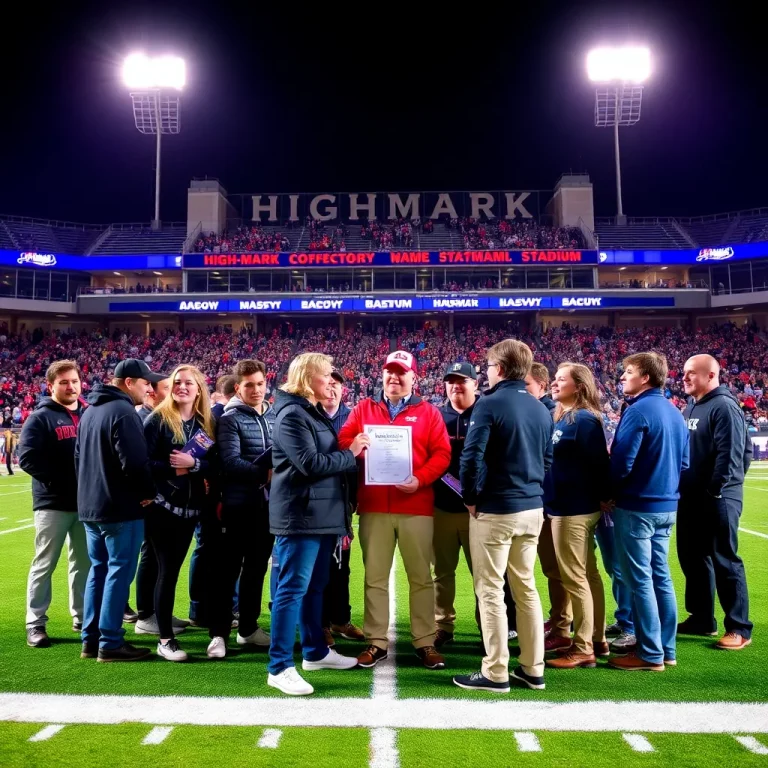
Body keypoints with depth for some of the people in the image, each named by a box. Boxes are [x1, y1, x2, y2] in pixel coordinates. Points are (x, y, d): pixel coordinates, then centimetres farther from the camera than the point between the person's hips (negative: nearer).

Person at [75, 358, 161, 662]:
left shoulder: (90, 411, 14)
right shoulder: (123, 412, -18)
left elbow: (79, 457, 20)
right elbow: (135, 462, -24)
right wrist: (149, 492, -10)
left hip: (90, 506, 9)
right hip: (121, 508, -9)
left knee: (98, 570, 15)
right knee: (119, 571, -2)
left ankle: (91, 639, 20)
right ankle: (110, 643, 3)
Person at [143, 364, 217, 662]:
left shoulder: (206, 423, 7)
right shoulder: (157, 419, -5)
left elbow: (215, 466, 0)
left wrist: (193, 464, -17)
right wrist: (173, 470, -17)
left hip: (190, 508, 4)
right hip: (162, 506, -4)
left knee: (173, 569, 13)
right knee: (168, 569, -2)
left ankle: (166, 623, 27)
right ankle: (165, 639, 7)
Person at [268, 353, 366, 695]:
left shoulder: (316, 413, 17)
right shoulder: (292, 415, -14)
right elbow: (311, 464, -23)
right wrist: (350, 453, -11)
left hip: (323, 515, 10)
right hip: (301, 516, -10)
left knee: (315, 586, 17)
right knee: (293, 588, -5)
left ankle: (315, 651, 30)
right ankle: (279, 667, 1)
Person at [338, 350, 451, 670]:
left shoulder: (428, 412, 6)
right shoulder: (364, 408, 12)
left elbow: (441, 453, 0)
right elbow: (343, 441, 7)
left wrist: (420, 479, -15)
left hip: (416, 506, -1)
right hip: (373, 506, 1)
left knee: (421, 576, 6)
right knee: (375, 576, 7)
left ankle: (425, 642, 17)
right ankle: (376, 642, 17)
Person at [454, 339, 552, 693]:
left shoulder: (490, 403, -12)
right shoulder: (541, 409, 10)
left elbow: (471, 456, -19)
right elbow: (548, 459, 16)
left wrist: (471, 498, -6)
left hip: (495, 510, -7)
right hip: (532, 509, 7)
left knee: (490, 590, 2)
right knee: (526, 587, 15)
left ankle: (496, 673, 9)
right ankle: (533, 669, 21)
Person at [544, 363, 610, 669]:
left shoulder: (583, 419, -17)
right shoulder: (562, 417, 12)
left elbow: (599, 462, -20)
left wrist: (604, 496, -13)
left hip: (573, 509, -10)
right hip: (572, 507, 10)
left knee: (574, 579, -1)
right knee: (588, 575, 16)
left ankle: (583, 649, 9)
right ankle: (596, 640, 28)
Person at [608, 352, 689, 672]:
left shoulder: (638, 410, -16)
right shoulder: (675, 412, 10)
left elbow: (621, 463, -19)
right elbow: (684, 463, 15)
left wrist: (609, 492, -3)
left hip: (637, 506, -8)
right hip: (667, 506, 8)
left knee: (640, 580, 1)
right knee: (661, 576, 15)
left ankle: (650, 654, 8)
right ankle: (666, 649, 23)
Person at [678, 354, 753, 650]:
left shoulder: (724, 406, -15)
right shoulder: (691, 408, 13)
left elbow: (730, 453, -21)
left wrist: (715, 490, -21)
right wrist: (681, 486, 13)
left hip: (717, 499, -9)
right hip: (691, 498, 9)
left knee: (725, 561, -1)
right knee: (692, 558, 15)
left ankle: (739, 628, 9)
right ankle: (701, 618, 27)